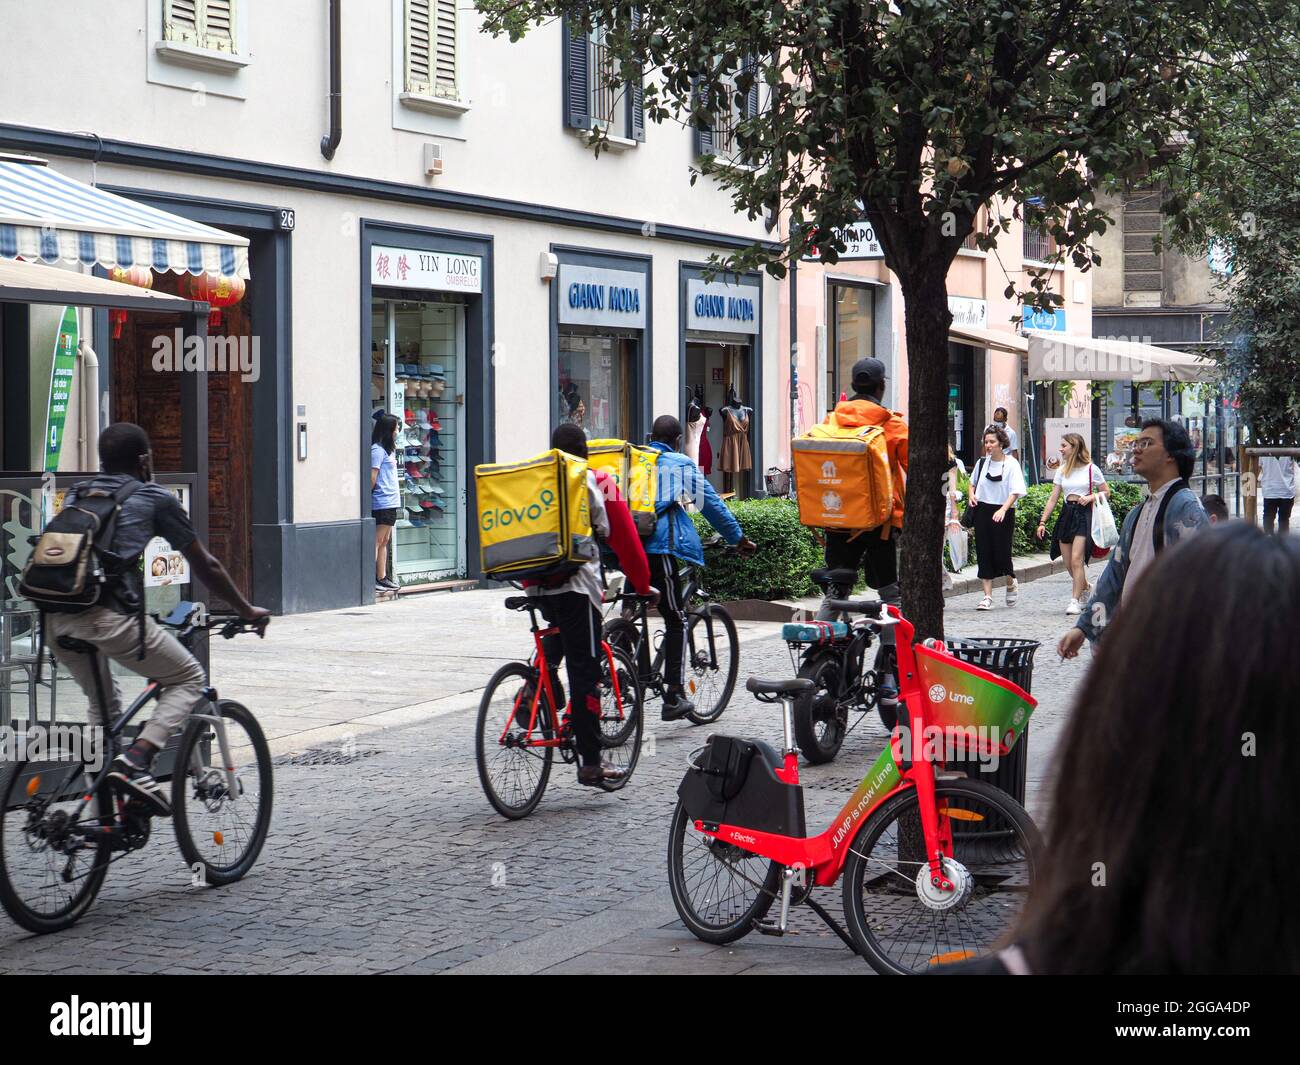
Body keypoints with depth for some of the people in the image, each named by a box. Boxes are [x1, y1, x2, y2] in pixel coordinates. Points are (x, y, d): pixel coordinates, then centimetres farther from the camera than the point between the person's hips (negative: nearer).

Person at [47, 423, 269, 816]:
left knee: (103, 703, 29)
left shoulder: (76, 493, 25)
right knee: (190, 680, 14)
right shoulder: (155, 499, 11)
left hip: (57, 620, 6)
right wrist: (247, 610, 31)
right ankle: (136, 761, -7)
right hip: (109, 617, -6)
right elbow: (205, 566, 18)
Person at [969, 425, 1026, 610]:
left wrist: (1003, 509, -27)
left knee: (1001, 552, -3)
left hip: (1003, 513, -4)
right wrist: (971, 495, 2)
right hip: (982, 510, 4)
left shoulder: (1011, 464, -7)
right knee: (984, 553, 0)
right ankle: (987, 597, 3)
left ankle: (1011, 584, 28)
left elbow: (1015, 492, -14)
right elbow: (972, 483, 23)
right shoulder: (982, 463, 7)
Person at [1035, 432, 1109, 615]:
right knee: (1068, 564, 5)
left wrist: (1091, 497, -12)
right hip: (1066, 515, 5)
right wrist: (1042, 521, 4)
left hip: (1084, 514, -5)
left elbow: (1106, 492, 7)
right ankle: (1085, 589, 30)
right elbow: (1053, 498, 10)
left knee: (1076, 560, -16)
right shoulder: (1062, 470, 10)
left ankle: (1075, 601, -14)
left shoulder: (1091, 469, -2)